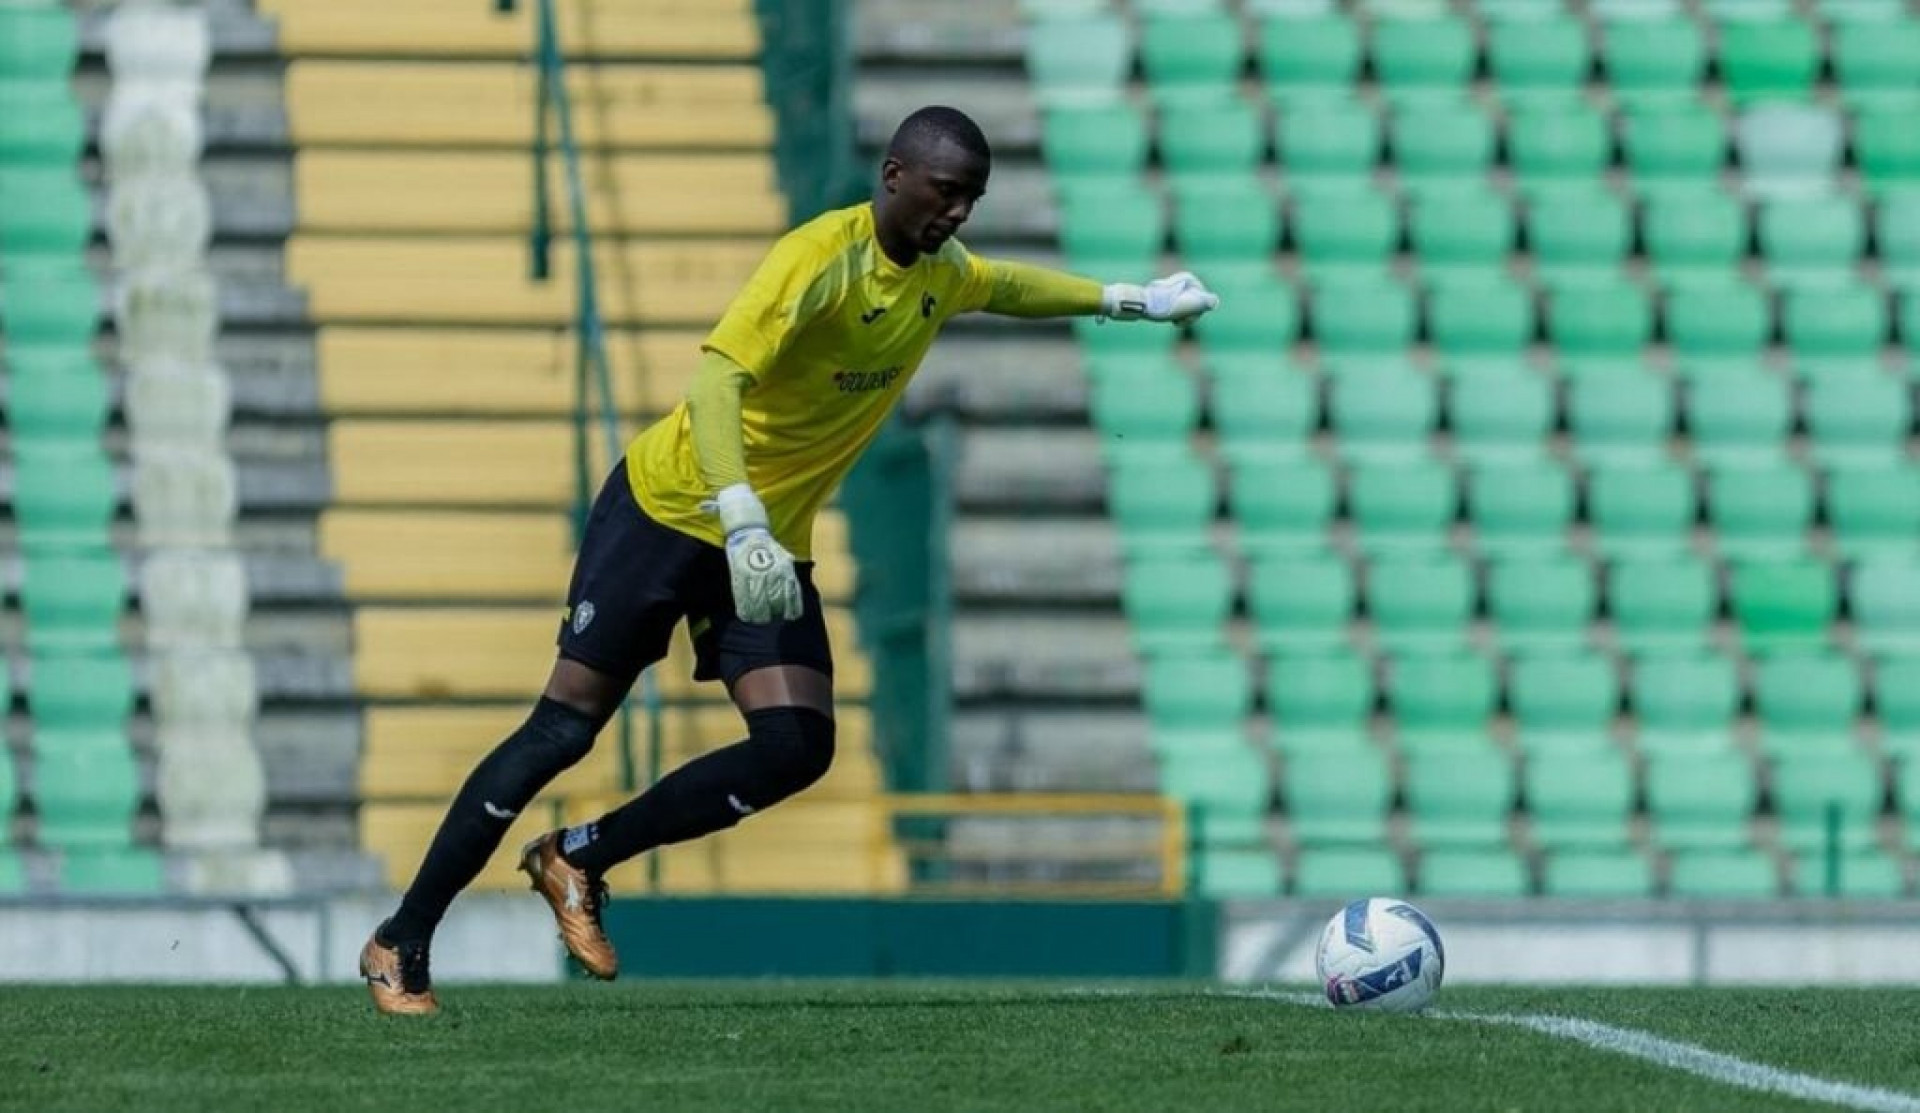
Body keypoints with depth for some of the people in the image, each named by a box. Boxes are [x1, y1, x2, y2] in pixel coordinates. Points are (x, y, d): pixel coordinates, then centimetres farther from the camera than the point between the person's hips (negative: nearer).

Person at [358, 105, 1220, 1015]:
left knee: (797, 747, -13)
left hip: (772, 544, 7)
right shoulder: (822, 258, -23)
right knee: (566, 727, -9)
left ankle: (578, 860, 5)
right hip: (666, 512, -7)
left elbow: (1008, 286, 30)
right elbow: (715, 375, -36)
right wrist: (742, 522, -47)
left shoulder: (940, 276, 3)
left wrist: (1127, 301, 33)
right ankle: (401, 945, 0)